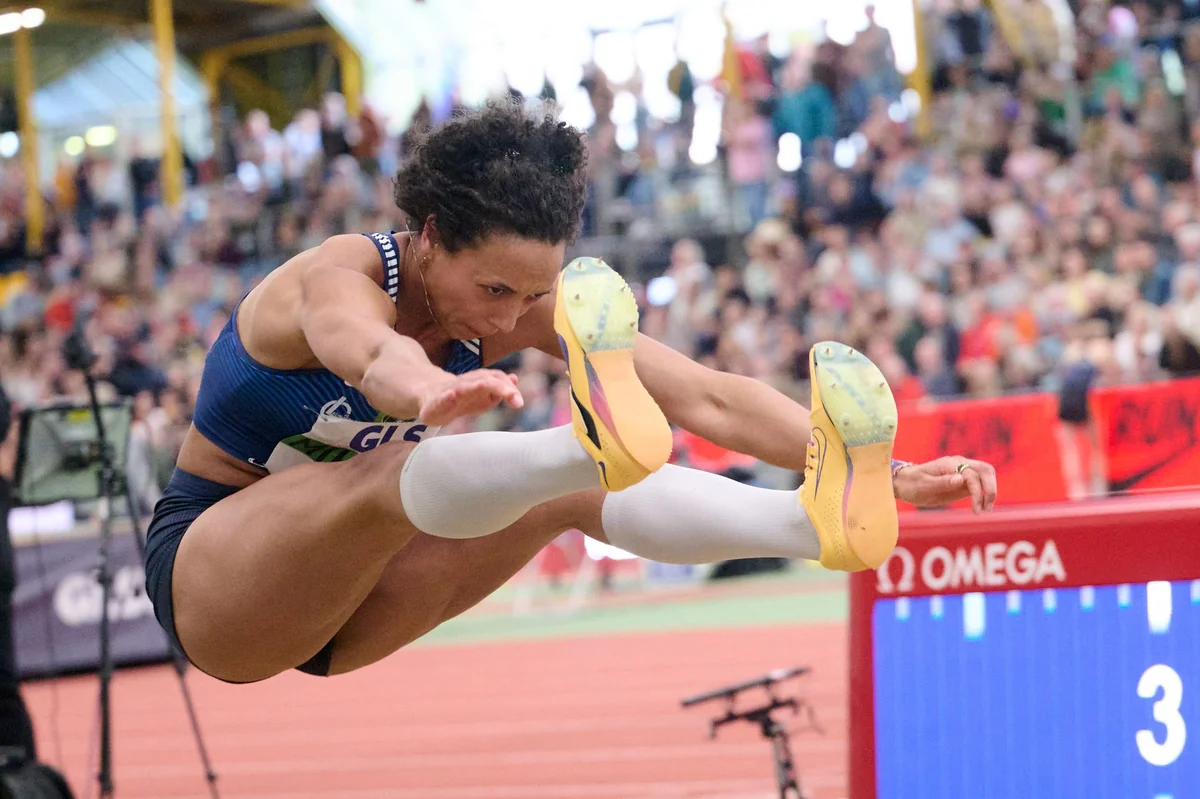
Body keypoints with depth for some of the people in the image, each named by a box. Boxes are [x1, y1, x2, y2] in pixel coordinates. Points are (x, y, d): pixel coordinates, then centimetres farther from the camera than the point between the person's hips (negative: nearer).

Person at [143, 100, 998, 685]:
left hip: (340, 605, 6)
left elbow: (706, 398, -16)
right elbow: (368, 352, -54)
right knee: (393, 474, -37)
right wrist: (431, 391, -79)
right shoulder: (340, 280, -27)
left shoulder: (529, 301, -9)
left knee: (569, 486, -21)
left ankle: (824, 520, -42)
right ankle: (594, 441, -66)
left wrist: (892, 474, -27)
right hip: (209, 573, -5)